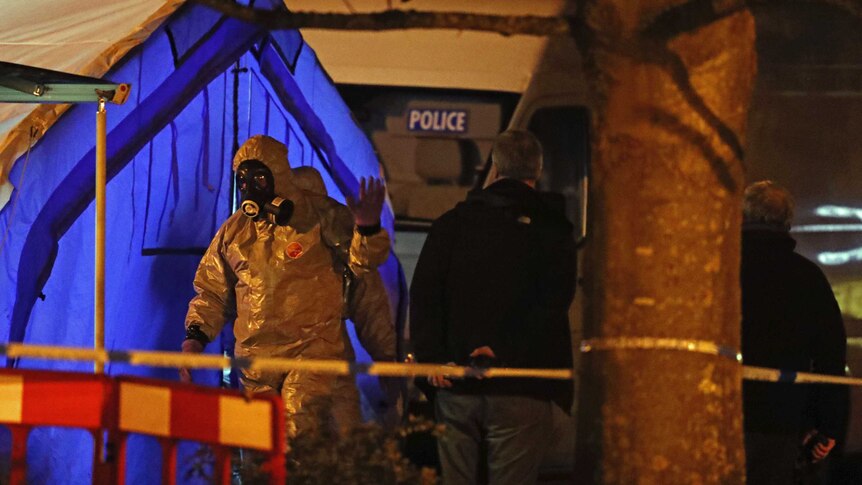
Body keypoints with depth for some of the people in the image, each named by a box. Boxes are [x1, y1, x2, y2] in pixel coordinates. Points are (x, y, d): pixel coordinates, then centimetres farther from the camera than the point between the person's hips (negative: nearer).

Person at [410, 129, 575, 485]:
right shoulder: (551, 229, 1)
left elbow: (423, 295, 4)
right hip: (519, 389, -3)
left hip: (455, 384, 3)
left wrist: (431, 356, -1)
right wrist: (507, 352, -13)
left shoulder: (451, 223, 11)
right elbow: (553, 303, -11)